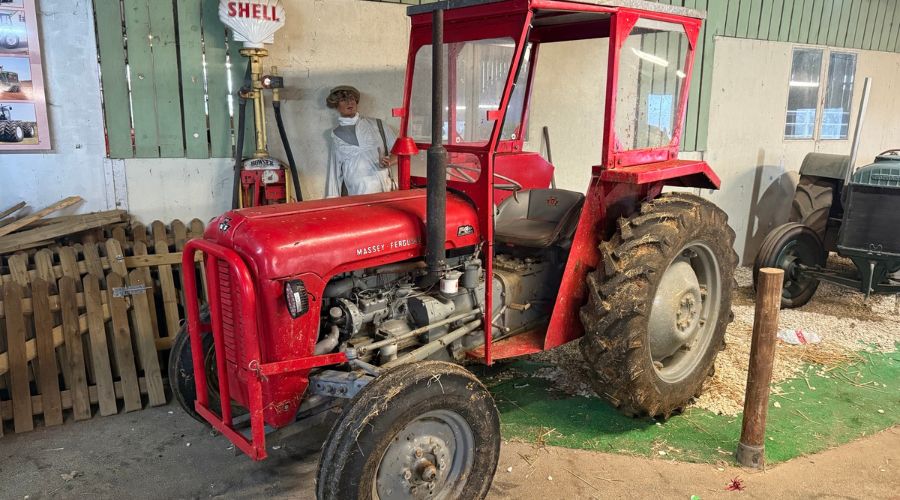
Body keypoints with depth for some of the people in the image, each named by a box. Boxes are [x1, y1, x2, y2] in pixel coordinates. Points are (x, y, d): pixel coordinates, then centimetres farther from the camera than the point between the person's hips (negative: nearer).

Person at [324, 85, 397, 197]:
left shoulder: (376, 125, 13)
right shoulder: (336, 135, 14)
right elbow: (334, 168, 15)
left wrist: (389, 160, -7)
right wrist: (332, 197, 8)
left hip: (385, 187, 1)